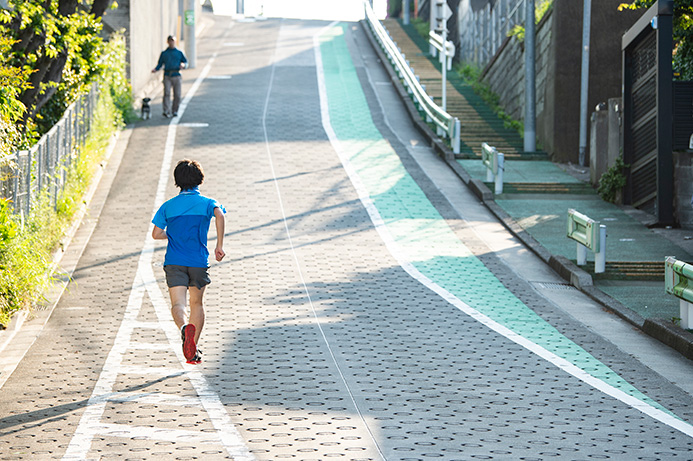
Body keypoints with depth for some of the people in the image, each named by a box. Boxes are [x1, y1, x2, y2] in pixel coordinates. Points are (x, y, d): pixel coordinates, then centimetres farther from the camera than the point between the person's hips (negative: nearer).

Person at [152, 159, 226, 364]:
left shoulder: (168, 205, 9)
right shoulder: (207, 202, 4)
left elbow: (156, 234, 3)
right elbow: (219, 215, -19)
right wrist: (220, 245, -15)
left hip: (174, 262, 0)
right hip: (198, 261, 0)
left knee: (177, 303, -10)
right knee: (197, 304, 16)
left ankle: (185, 327, -43)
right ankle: (194, 350, 15)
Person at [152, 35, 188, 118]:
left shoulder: (179, 53, 13)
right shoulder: (164, 53, 13)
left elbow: (186, 62, 13)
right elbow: (160, 64, 13)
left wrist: (183, 65, -10)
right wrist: (155, 69, -6)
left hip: (176, 76, 1)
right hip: (167, 76, -1)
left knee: (177, 95, 0)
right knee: (167, 93, -16)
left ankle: (175, 111, 16)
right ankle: (167, 111, -22)